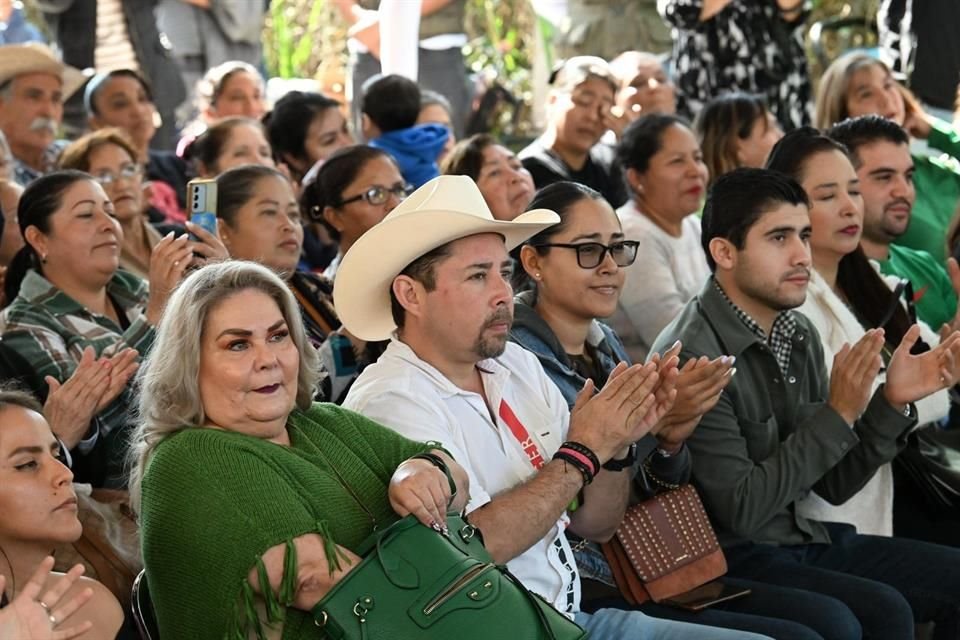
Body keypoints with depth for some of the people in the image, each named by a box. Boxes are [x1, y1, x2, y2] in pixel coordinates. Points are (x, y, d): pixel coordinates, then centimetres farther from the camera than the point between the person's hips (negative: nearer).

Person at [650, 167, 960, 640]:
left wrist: (893, 402, -6)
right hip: (730, 560, -8)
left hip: (807, 538, 8)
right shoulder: (692, 357, -19)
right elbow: (740, 509, -21)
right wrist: (838, 414, -20)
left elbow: (833, 485, 8)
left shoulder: (799, 335, 4)